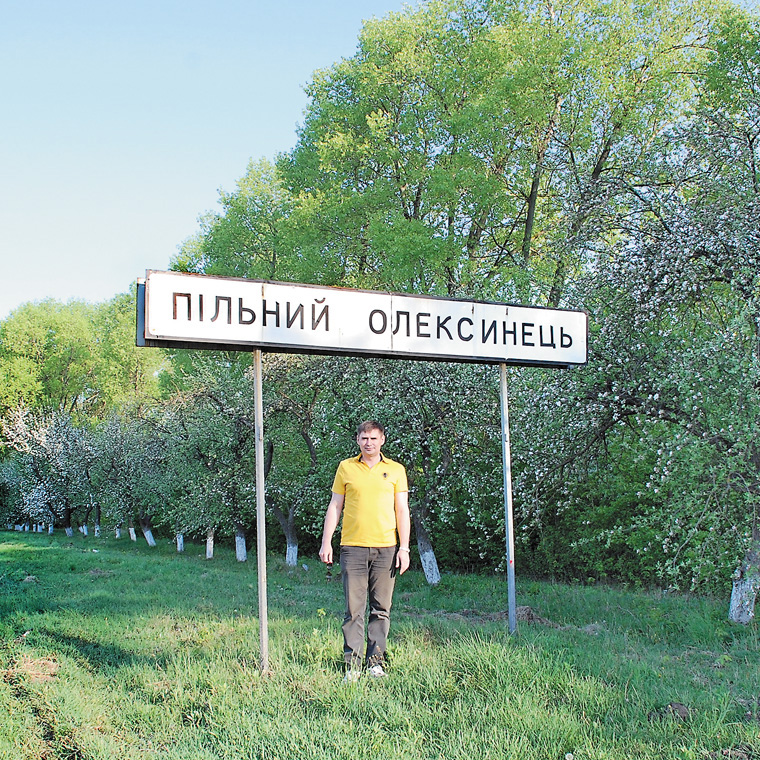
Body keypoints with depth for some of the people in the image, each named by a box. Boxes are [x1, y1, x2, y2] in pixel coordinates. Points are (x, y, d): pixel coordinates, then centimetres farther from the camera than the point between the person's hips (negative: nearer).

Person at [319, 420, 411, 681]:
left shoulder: (395, 470, 8)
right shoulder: (346, 467, 9)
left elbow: (402, 510, 7)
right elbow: (335, 506, 11)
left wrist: (404, 547, 0)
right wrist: (326, 542, 4)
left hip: (385, 548, 1)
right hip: (353, 547, 0)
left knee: (381, 609, 4)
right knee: (354, 609, -2)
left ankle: (376, 661, 12)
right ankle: (352, 664, 2)